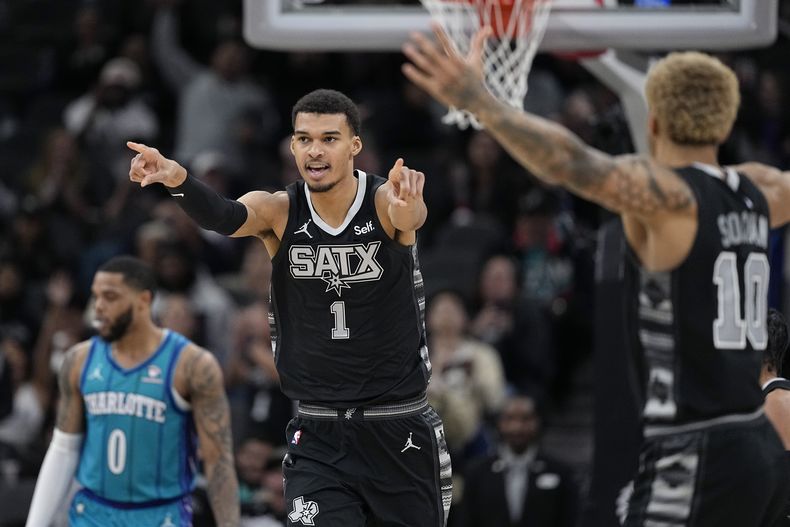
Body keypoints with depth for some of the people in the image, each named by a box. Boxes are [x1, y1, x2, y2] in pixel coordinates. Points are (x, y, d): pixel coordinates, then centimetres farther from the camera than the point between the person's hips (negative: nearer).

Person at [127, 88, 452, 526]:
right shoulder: (279, 211, -6)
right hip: (318, 436, 1)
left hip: (401, 429, -1)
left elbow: (408, 216, -35)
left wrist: (406, 208, -61)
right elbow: (225, 217, -27)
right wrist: (177, 179, -49)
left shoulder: (384, 202, -11)